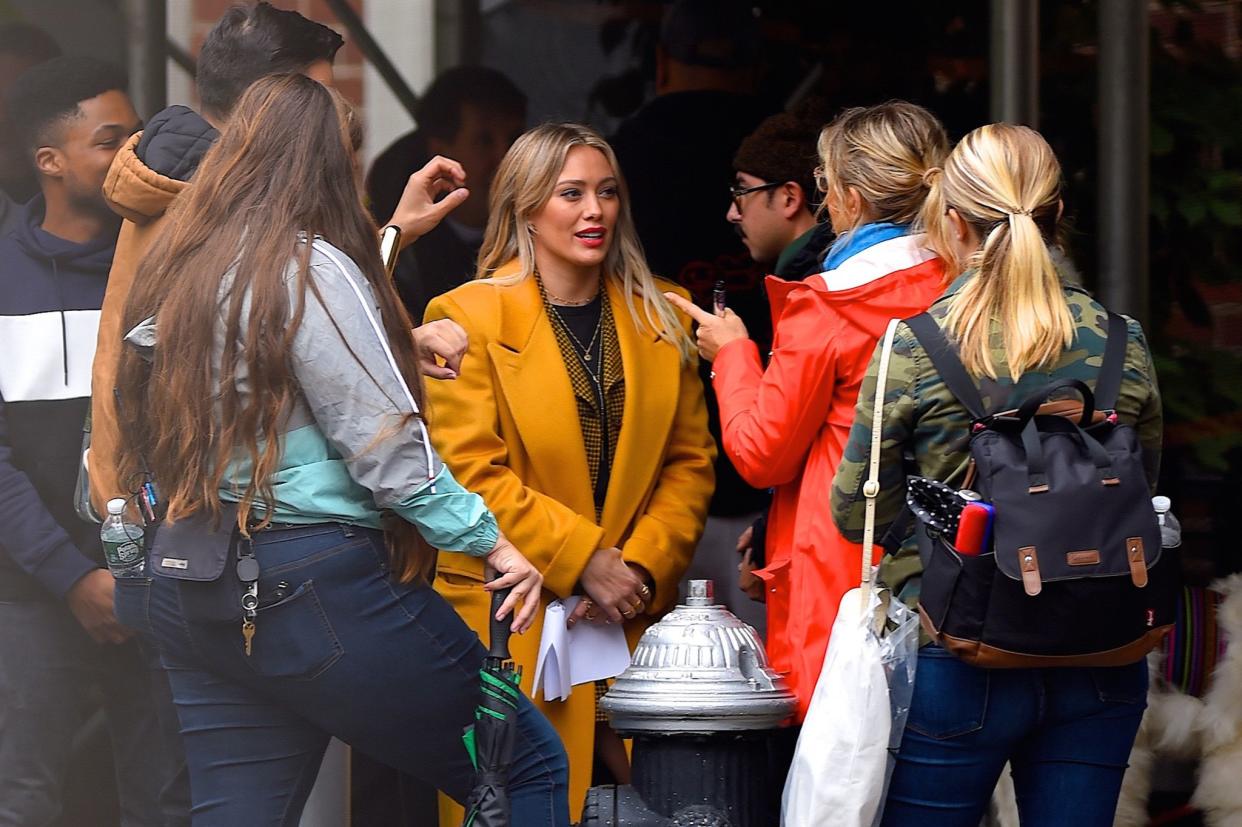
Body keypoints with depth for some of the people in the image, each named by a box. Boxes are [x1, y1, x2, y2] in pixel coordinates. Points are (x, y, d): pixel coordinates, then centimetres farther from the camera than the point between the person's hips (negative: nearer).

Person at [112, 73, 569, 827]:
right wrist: (488, 541, -8)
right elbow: (383, 442, -13)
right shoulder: (310, 267, -10)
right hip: (310, 587, -8)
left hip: (188, 596, 8)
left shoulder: (171, 271, 11)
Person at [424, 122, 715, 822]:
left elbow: (690, 462, 10)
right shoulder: (468, 318, -3)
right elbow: (470, 474, -9)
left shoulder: (661, 319, 12)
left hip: (638, 616, 4)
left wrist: (643, 567, -6)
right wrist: (583, 562, -13)